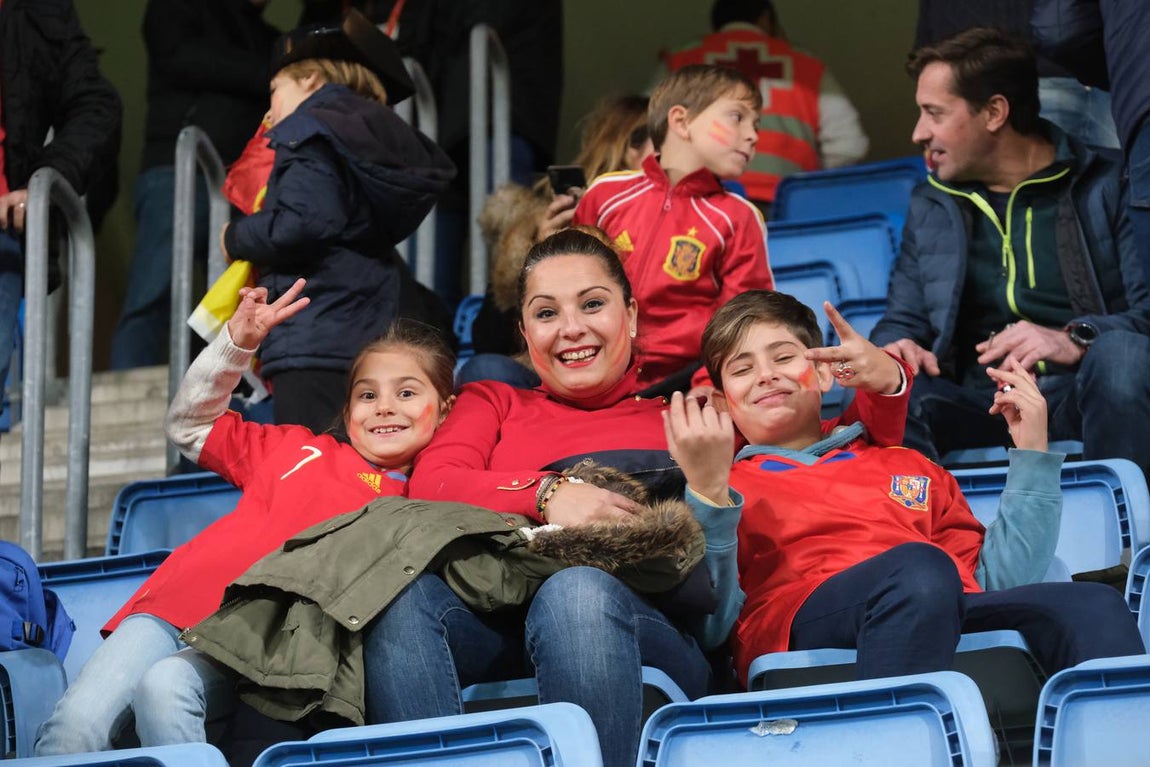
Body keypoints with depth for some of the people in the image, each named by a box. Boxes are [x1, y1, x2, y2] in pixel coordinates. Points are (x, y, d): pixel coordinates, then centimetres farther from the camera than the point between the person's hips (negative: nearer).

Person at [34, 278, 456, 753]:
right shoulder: (300, 450, 26)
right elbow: (191, 425, 32)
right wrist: (238, 342, 20)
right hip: (178, 606, 3)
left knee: (164, 686, -36)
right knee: (77, 719, -23)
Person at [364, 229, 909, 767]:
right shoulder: (493, 403, 35)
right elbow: (429, 484, 12)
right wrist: (547, 494, -6)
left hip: (650, 618, -1)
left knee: (578, 590, -39)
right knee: (400, 593, -34)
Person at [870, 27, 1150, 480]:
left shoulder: (1103, 187, 7)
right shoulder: (930, 208, 21)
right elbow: (902, 322, 23)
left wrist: (1076, 339, -21)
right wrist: (895, 347, -2)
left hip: (1079, 398, -2)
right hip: (978, 404, 3)